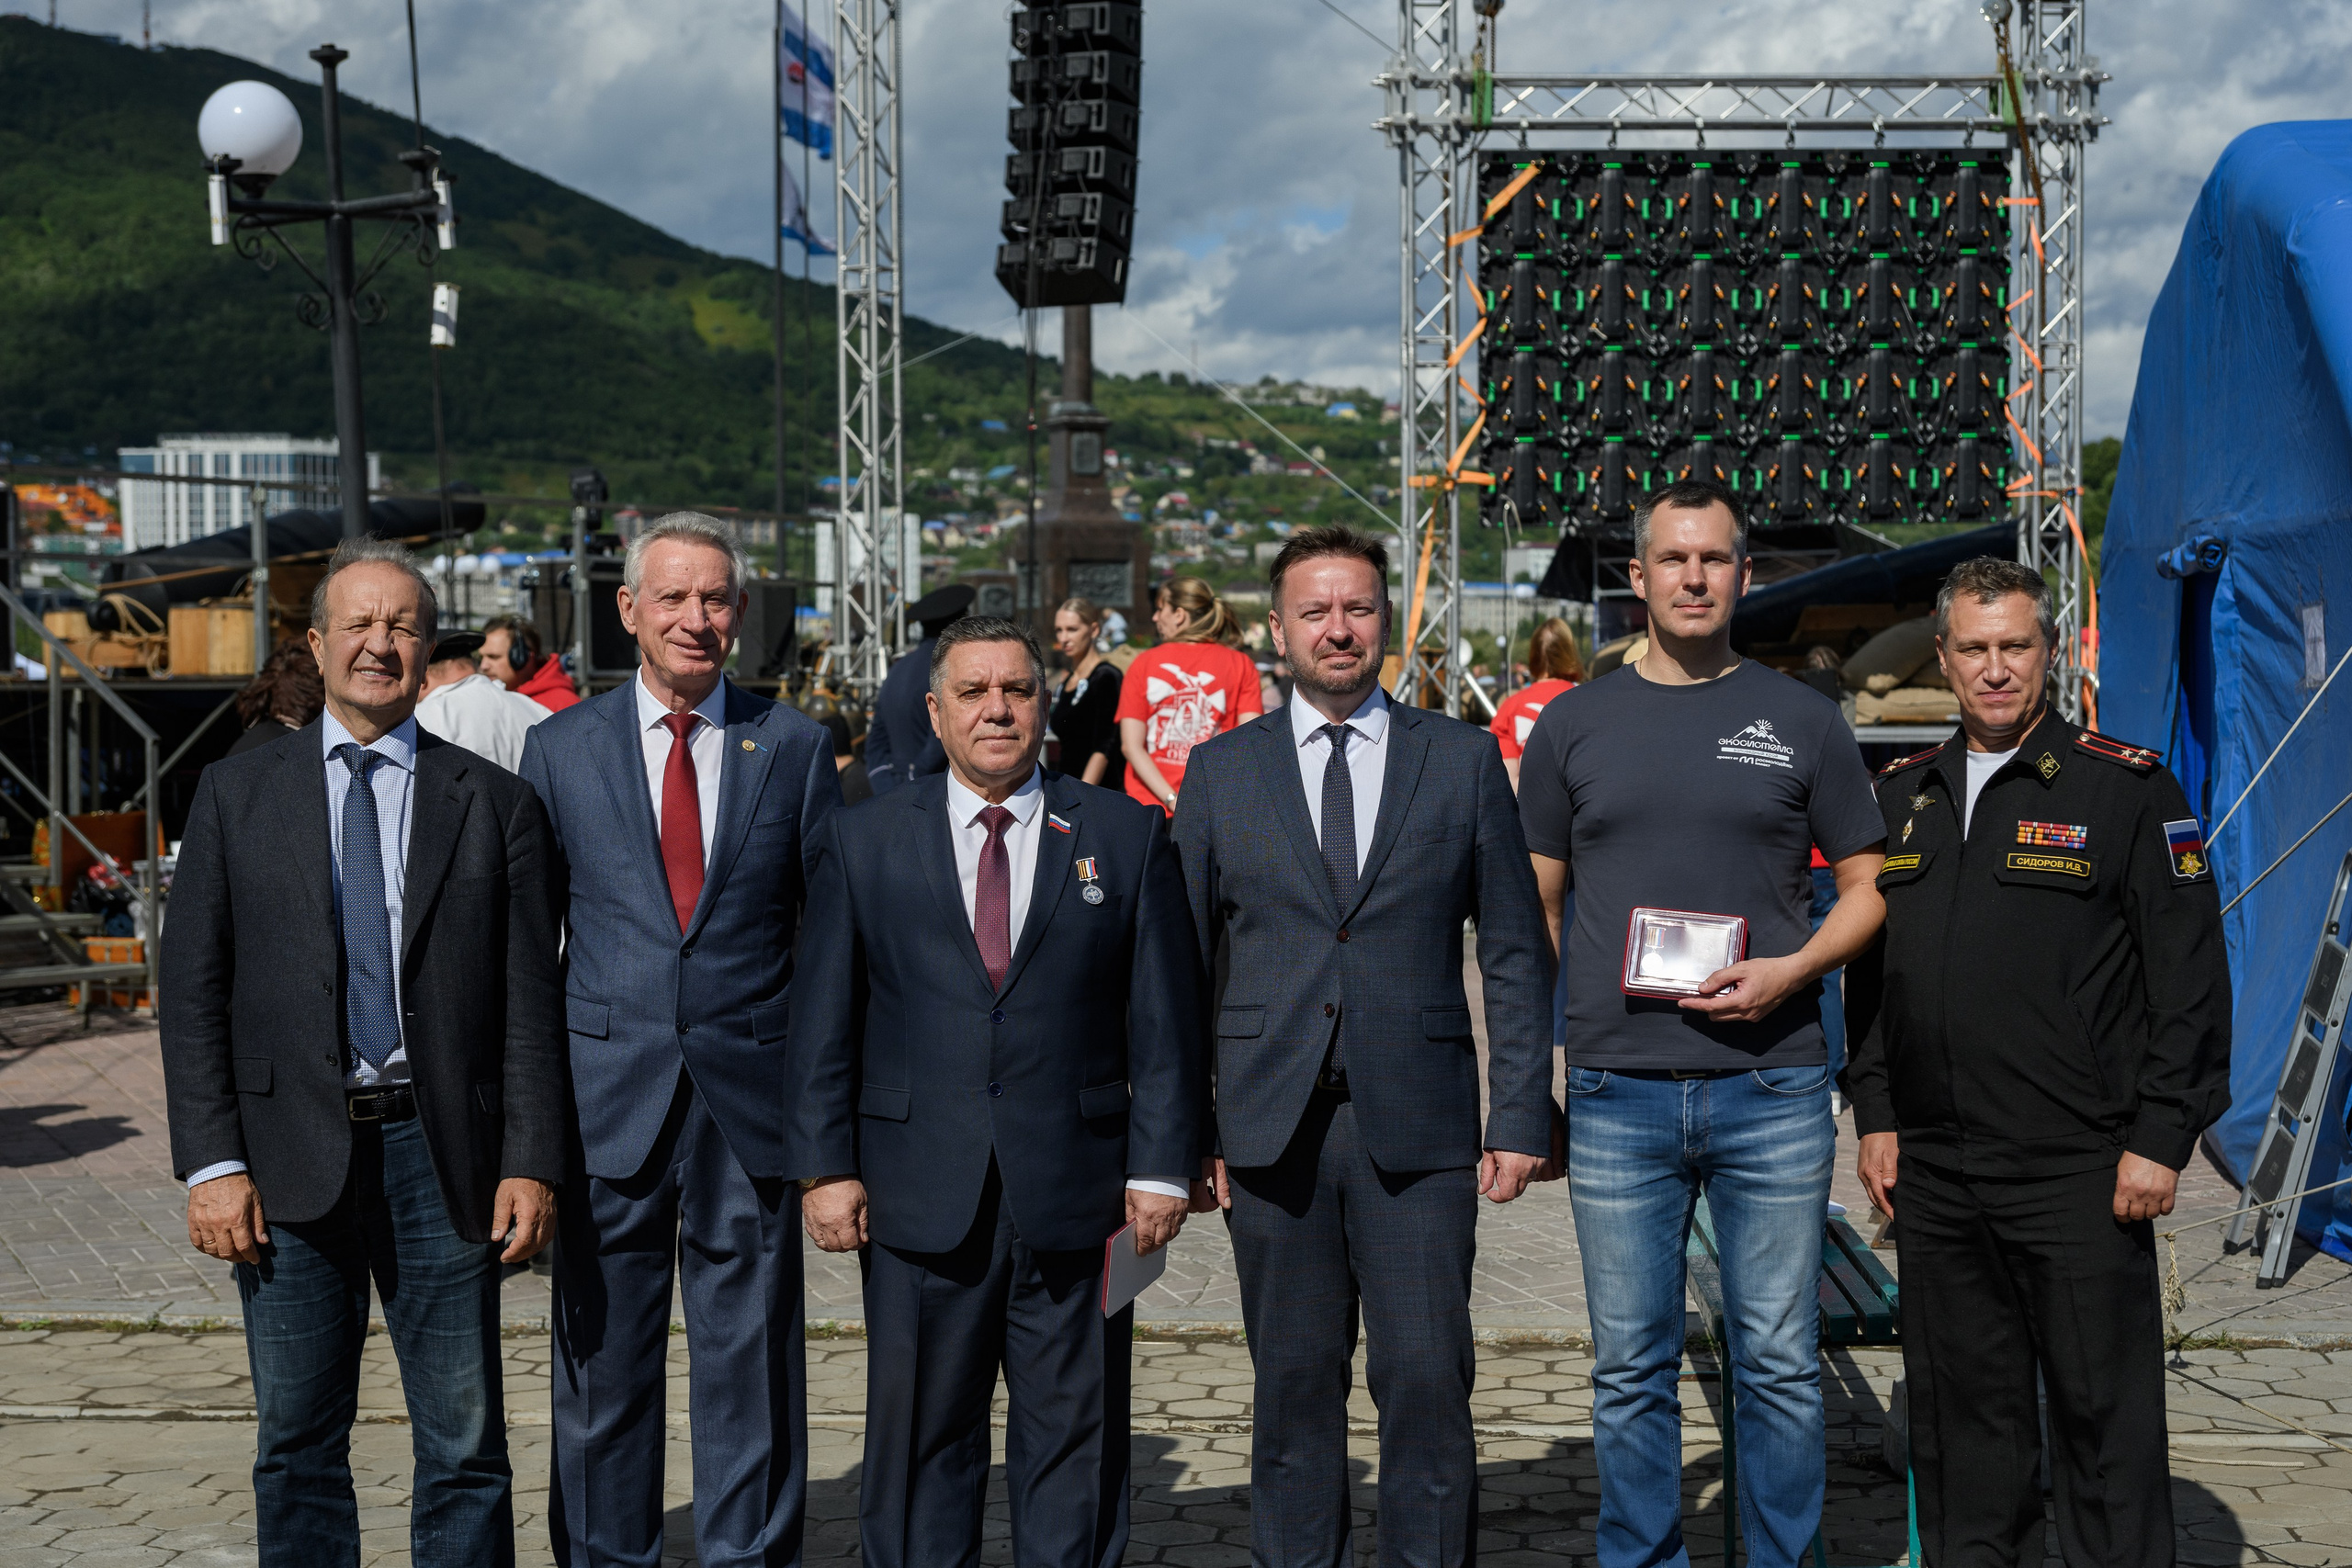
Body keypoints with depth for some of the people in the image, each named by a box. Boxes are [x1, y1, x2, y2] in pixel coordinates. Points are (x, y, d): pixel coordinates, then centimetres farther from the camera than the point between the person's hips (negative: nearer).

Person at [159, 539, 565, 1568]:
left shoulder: (495, 804, 5)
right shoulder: (237, 796, 7)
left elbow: (532, 1001, 3)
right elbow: (192, 992, 3)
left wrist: (531, 1164, -5)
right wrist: (212, 1164, -5)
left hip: (440, 1153, 0)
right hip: (288, 1159, 1)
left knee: (465, 1447, 5)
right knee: (297, 1446, 10)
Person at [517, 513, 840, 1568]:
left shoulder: (793, 746, 4)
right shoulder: (560, 747, 5)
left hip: (752, 1096, 0)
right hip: (607, 1093, 1)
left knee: (751, 1361, 7)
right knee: (601, 1363, 9)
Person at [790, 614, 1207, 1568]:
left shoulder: (1128, 836, 5)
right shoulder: (862, 842, 7)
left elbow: (1165, 1019, 3)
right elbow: (824, 1023, 5)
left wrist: (1162, 1168, -2)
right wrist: (827, 1166, -2)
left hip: (1076, 1197, 0)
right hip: (919, 1196, 0)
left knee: (1076, 1438, 8)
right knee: (919, 1439, 9)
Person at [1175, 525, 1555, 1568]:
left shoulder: (1464, 760, 6)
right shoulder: (1219, 772, 8)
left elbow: (1515, 953, 6)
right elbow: (1180, 963, 8)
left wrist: (1523, 1115, -1)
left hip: (1419, 1128, -1)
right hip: (1272, 1123, 1)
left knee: (1428, 1379, -2)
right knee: (1294, 1380, 8)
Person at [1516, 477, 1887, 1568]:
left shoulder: (1801, 721, 5)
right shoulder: (1573, 725, 7)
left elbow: (1866, 886, 9)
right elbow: (1533, 908, 10)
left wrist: (1791, 969, -10)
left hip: (1771, 1089, 0)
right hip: (1617, 1096, 1)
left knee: (1780, 1363, 7)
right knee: (1631, 1371, 9)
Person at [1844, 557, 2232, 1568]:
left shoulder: (2127, 790, -4)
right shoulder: (1903, 796, 11)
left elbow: (2191, 977, -6)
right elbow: (1868, 971, 17)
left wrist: (2160, 1139, -10)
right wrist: (1875, 1114, 11)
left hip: (2079, 1174, -5)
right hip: (1933, 1172, 5)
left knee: (2105, 1410, 3)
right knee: (1960, 1408, 13)